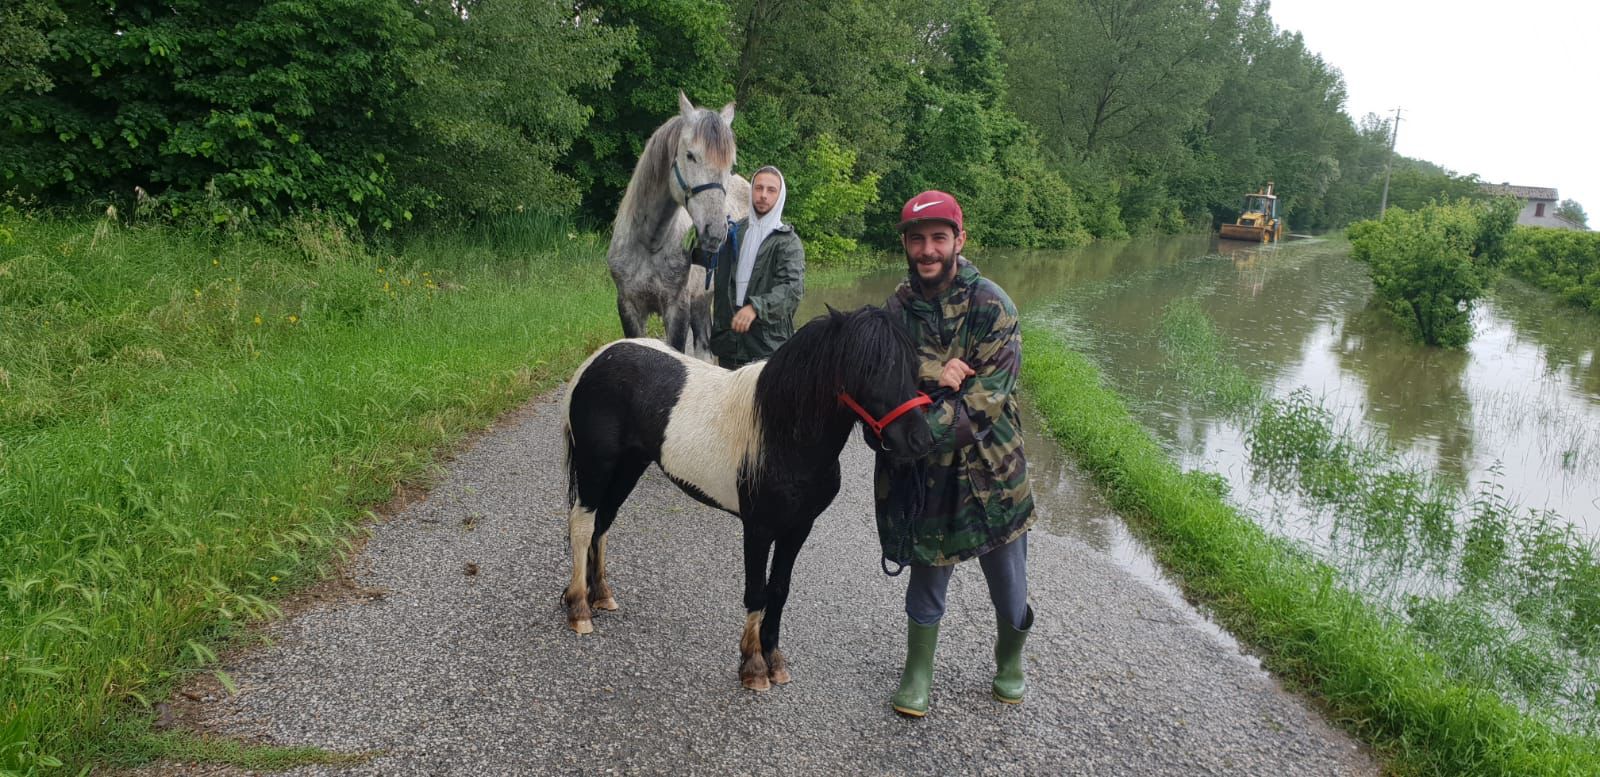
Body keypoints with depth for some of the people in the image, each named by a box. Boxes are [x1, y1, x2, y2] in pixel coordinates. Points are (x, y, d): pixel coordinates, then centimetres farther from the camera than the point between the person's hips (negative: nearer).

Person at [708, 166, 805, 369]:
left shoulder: (788, 241, -4)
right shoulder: (732, 232, 10)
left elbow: (794, 288, -19)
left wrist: (756, 307, -32)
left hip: (768, 346, -5)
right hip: (727, 342, 5)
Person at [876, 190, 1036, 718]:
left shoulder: (991, 306, -13)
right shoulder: (899, 305, 0)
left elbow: (984, 399, -20)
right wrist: (932, 373, -28)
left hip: (989, 467, -2)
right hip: (927, 474, 2)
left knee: (1007, 582, 12)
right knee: (927, 572, 13)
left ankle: (1010, 663, 40)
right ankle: (918, 674, 33)